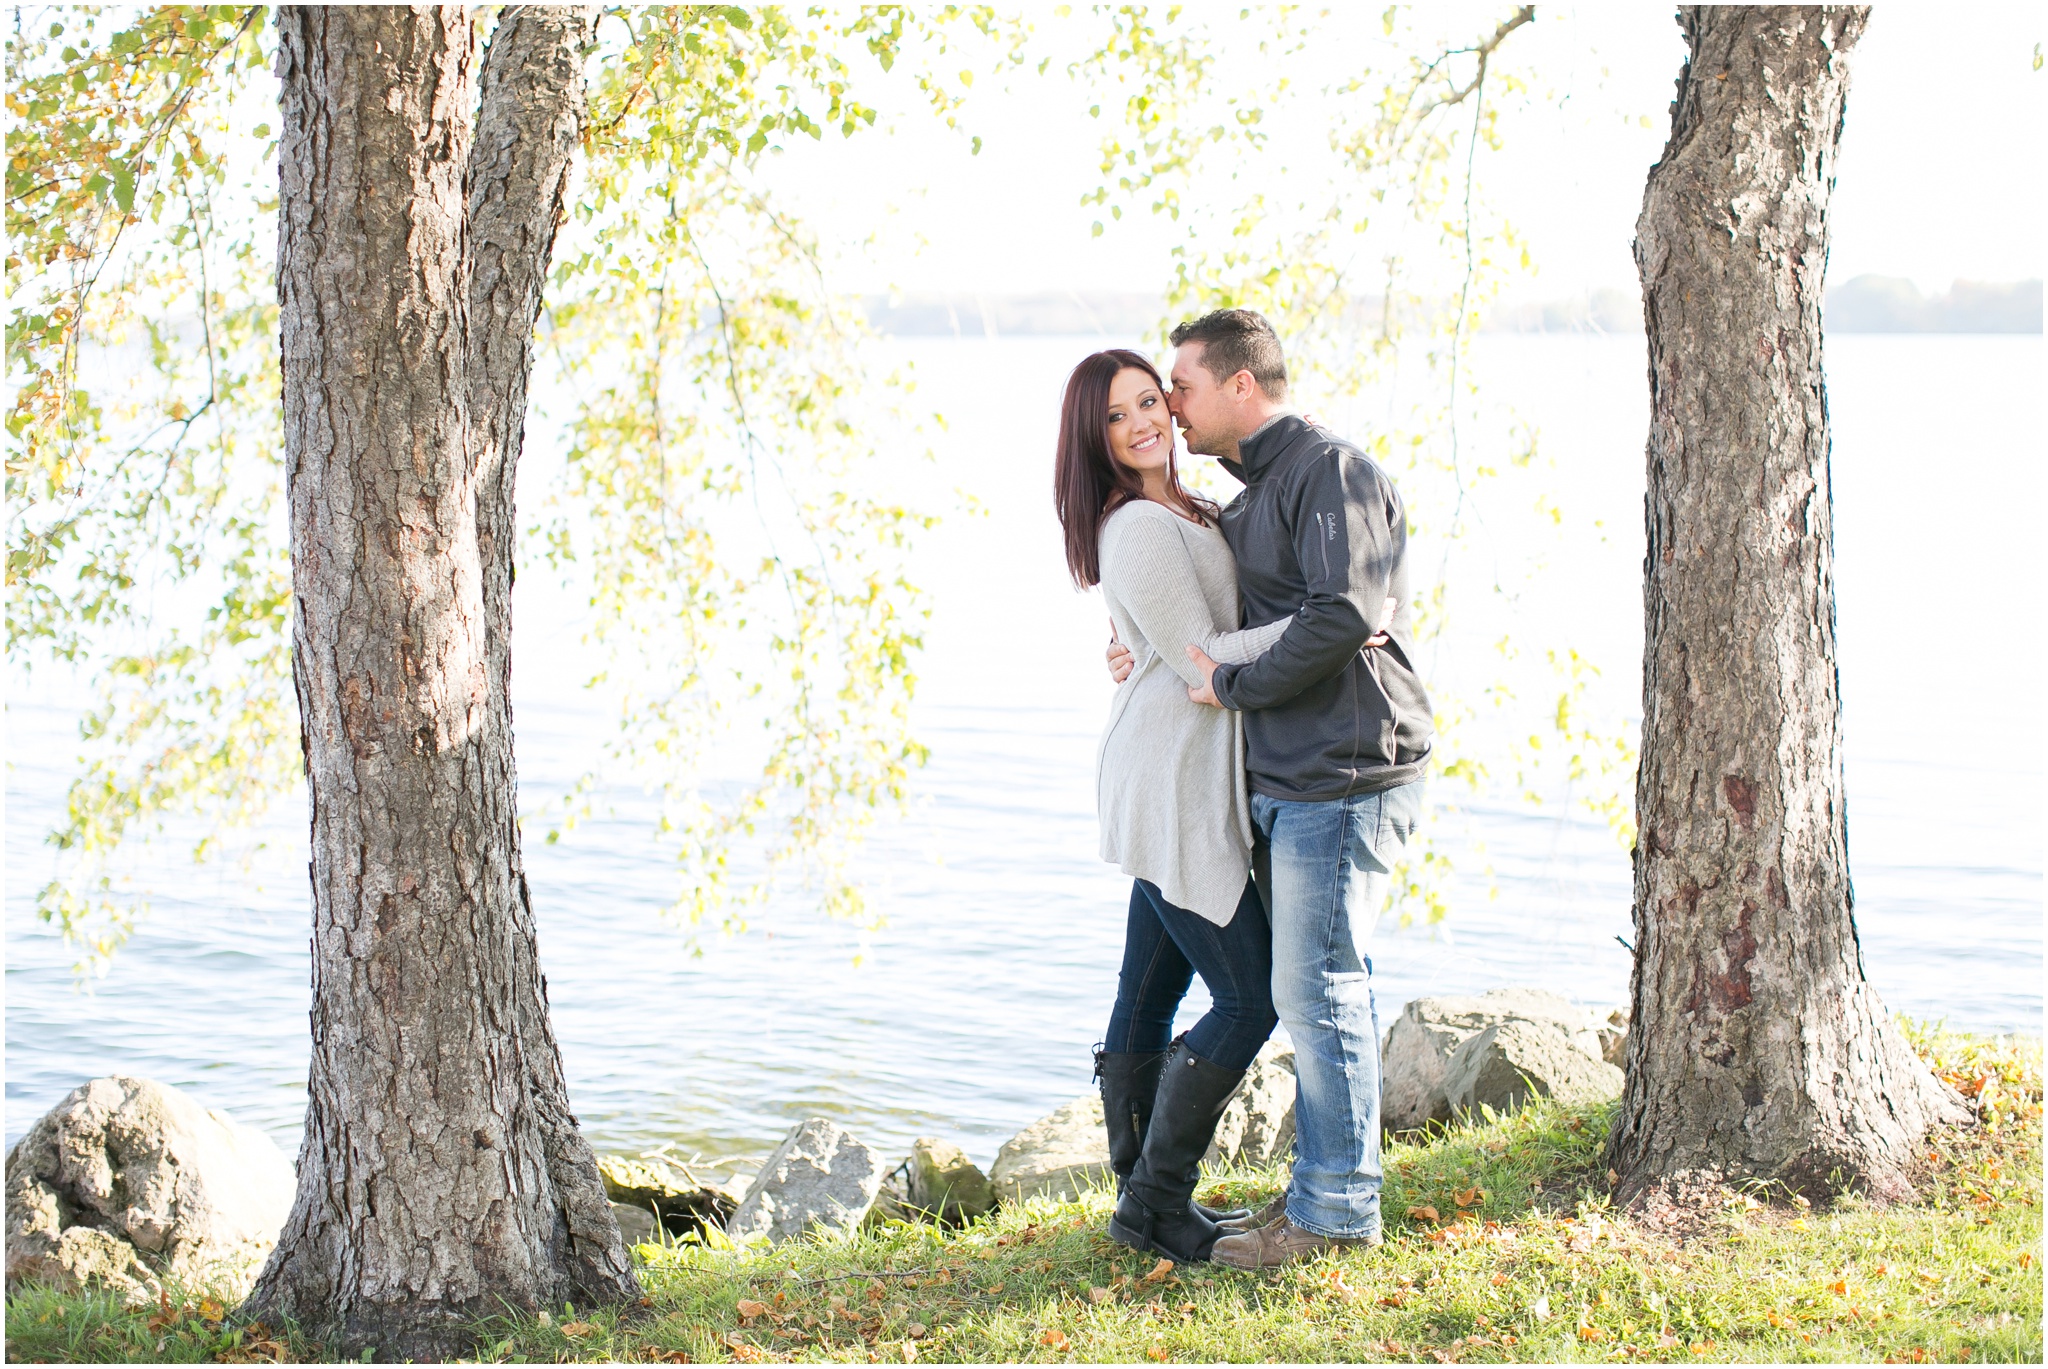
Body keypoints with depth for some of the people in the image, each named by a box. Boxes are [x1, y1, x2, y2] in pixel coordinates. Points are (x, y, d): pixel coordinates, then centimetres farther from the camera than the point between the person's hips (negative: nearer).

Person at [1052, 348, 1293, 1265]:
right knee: (1249, 999, -5)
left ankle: (1143, 1199, 21)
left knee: (1149, 997, 13)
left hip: (1183, 786, 9)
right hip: (1173, 786, -9)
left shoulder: (1184, 512, 15)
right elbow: (1201, 661, -18)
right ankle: (1156, 1201, 2)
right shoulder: (1139, 528, -16)